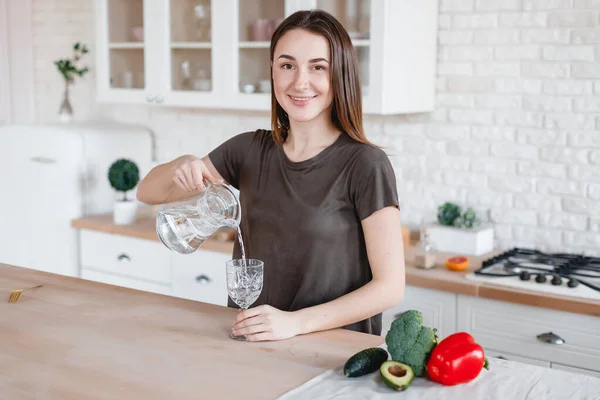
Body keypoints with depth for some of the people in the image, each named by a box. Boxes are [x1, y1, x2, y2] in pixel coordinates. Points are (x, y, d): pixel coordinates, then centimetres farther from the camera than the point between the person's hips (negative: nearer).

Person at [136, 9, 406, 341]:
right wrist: (182, 166, -10)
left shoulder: (365, 165, -9)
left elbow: (390, 286, -10)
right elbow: (148, 192, 11)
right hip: (248, 343, 3)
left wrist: (295, 321, -19)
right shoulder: (251, 150, 5)